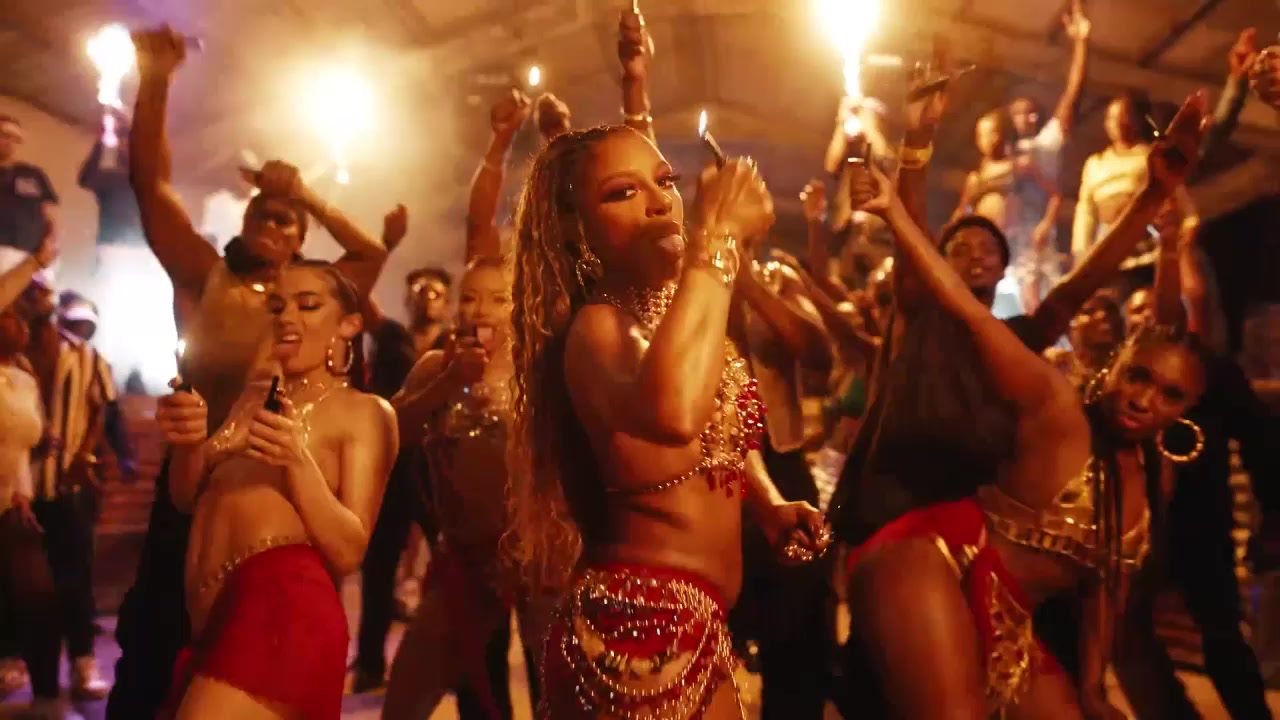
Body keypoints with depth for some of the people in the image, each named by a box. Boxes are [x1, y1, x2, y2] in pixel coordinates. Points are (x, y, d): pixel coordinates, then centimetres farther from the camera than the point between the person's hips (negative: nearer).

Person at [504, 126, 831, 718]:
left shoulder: (672, 310, 9)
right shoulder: (598, 326, -19)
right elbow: (672, 413, -45)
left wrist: (771, 506, 5)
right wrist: (717, 236, -34)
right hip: (639, 622, -9)